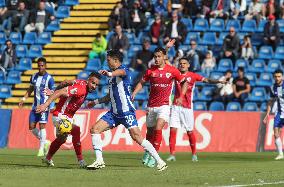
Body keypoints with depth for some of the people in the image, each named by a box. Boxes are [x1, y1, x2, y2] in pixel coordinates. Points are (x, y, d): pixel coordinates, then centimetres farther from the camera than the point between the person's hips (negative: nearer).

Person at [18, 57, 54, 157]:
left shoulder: (49, 78, -8)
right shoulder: (34, 77, 10)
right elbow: (30, 89, 21)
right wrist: (24, 99, 9)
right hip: (35, 106, 6)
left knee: (42, 126, -8)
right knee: (32, 127, 3)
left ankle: (41, 149, 1)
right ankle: (45, 142, 21)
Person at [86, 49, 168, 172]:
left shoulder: (123, 69, -8)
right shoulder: (112, 76, 19)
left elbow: (121, 72, -36)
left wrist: (109, 74, -58)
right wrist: (96, 102, 34)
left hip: (126, 111, -9)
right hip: (114, 112, 9)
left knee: (136, 137, -16)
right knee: (94, 129, -3)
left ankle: (160, 161, -10)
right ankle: (99, 161, -2)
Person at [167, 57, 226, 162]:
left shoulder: (193, 76, 1)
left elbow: (207, 80, -7)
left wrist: (219, 81, -21)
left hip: (187, 107, -2)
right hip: (176, 106, 2)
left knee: (190, 131, 2)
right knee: (173, 129, -7)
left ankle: (194, 154, 18)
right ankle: (172, 155, -2)